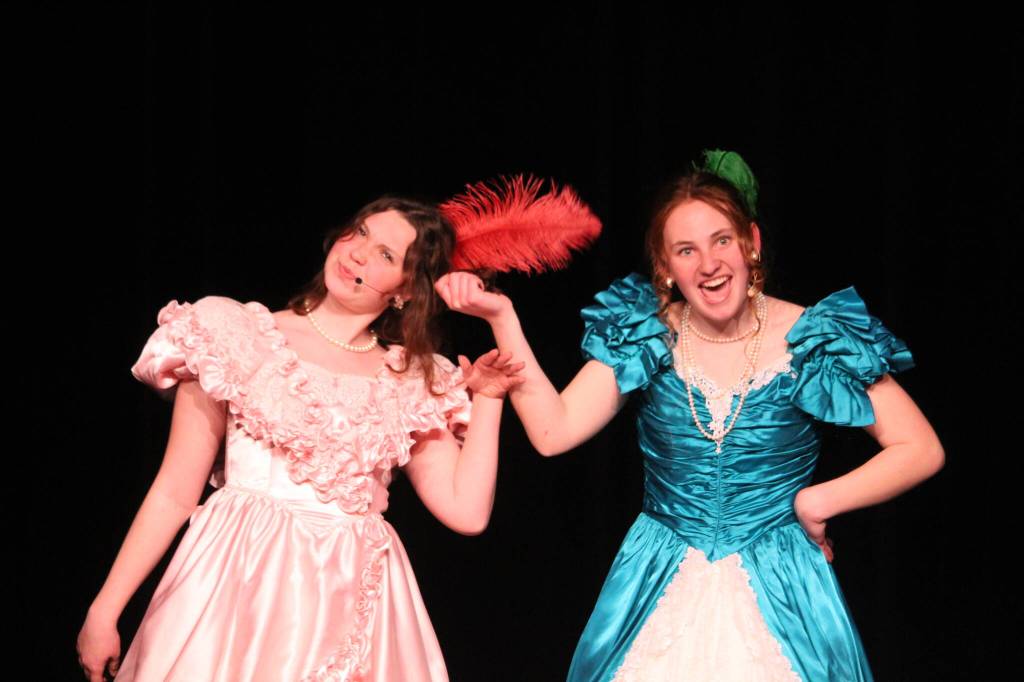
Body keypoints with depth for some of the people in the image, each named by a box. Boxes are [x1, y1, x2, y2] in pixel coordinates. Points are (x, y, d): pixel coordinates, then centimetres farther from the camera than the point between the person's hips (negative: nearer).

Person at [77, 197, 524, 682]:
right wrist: (103, 611, -3)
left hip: (354, 610, 2)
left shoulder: (413, 386, 9)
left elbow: (467, 511, 0)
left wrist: (487, 398, 1)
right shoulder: (239, 337, 2)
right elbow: (176, 493, 0)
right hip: (237, 592, -2)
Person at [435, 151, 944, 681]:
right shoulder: (644, 336, -2)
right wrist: (502, 318, -17)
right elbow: (552, 431, -12)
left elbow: (921, 451, -7)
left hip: (777, 588, -2)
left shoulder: (810, 339, -9)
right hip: (661, 589, 2)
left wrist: (815, 502, -12)